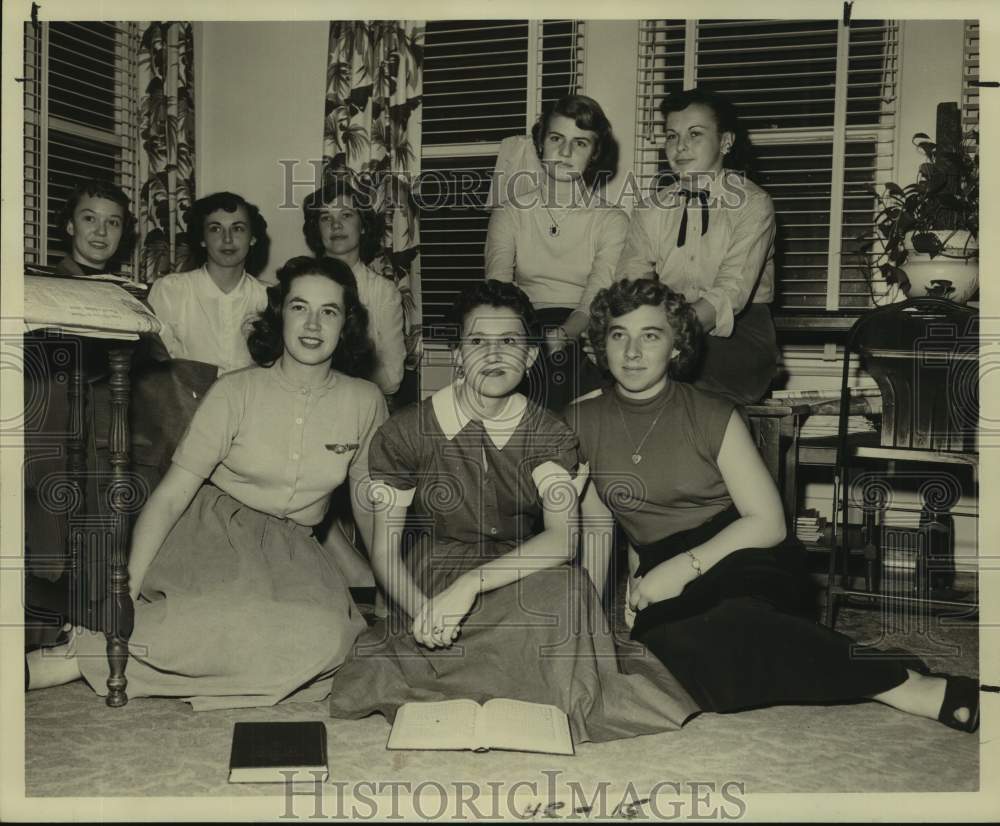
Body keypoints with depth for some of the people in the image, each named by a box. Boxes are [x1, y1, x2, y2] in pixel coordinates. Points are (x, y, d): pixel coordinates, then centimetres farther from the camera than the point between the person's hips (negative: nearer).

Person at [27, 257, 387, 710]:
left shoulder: (365, 403, 1)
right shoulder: (235, 392, -5)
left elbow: (371, 506, 11)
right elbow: (171, 494, -10)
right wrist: (127, 585, -22)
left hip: (289, 549, 4)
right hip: (213, 528, -3)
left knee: (328, 633, -32)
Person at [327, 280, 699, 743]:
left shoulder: (548, 435, -2)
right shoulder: (405, 433, -3)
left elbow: (562, 538, -19)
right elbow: (384, 550, -2)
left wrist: (471, 583, -32)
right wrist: (423, 609, -24)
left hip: (519, 581, 2)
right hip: (432, 574, -1)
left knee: (564, 587, -34)